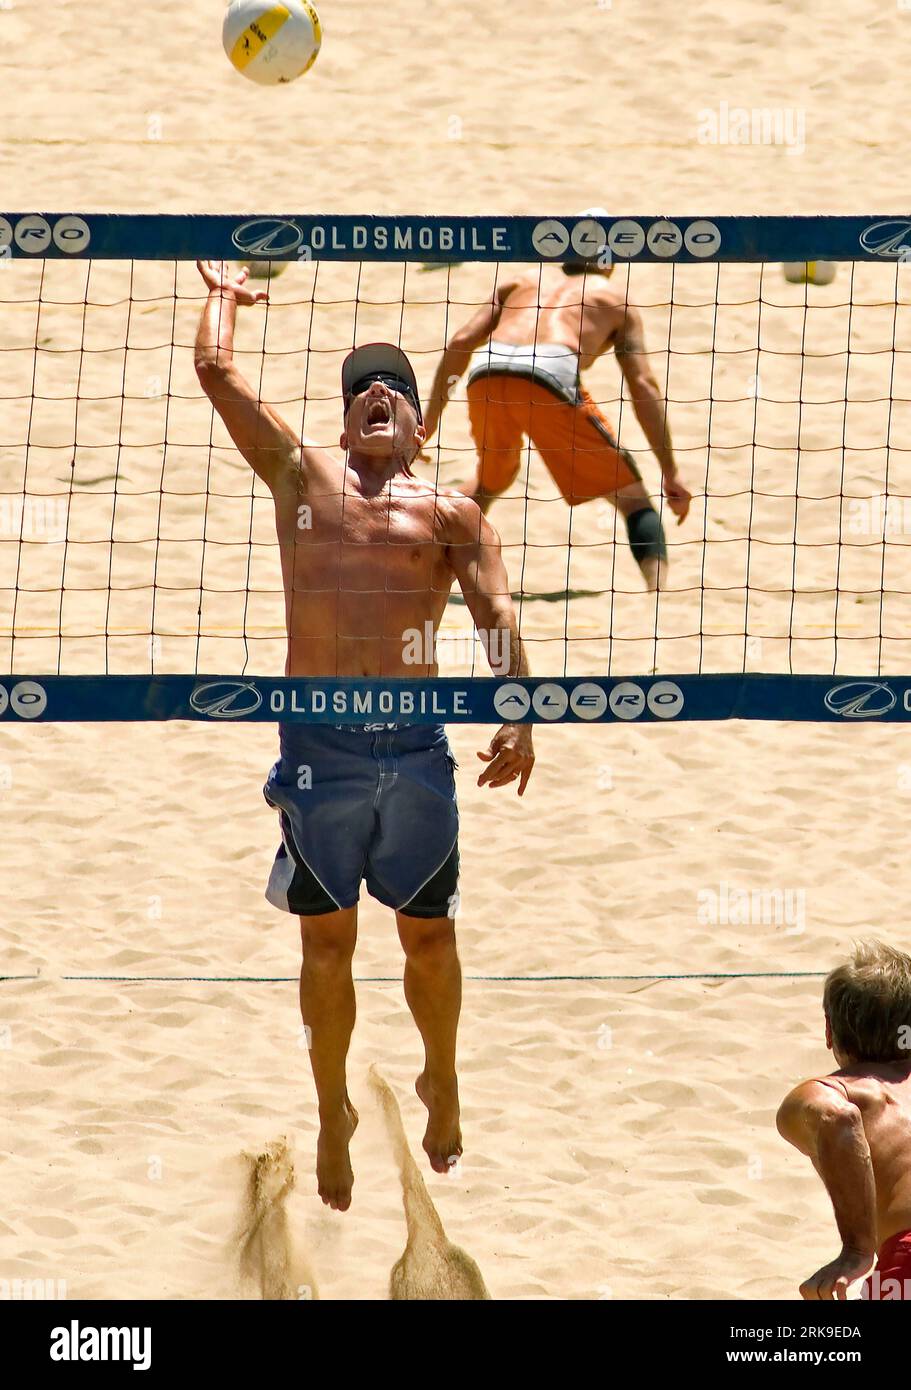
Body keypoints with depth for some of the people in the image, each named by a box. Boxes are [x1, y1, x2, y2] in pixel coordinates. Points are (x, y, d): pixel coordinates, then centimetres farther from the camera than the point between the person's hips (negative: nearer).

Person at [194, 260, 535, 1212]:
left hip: (417, 748, 0)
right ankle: (333, 1115, 21)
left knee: (429, 935, 8)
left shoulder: (449, 514, 9)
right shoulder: (302, 479, 11)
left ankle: (441, 1081, 31)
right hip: (320, 747, 0)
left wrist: (518, 713, -16)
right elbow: (215, 369, 8)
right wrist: (224, 298, 25)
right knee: (327, 944, 7)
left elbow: (494, 609, -2)